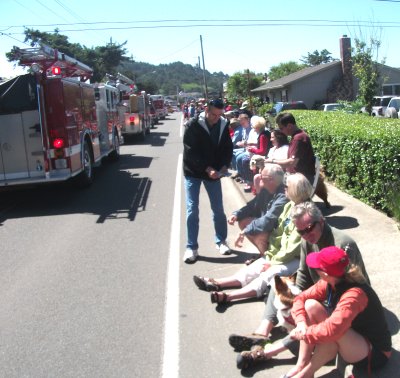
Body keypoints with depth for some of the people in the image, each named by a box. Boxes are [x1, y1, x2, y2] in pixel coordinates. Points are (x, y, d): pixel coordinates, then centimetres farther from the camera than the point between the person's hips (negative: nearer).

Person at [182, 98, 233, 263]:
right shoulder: (193, 125, -17)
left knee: (218, 209, 10)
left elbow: (228, 148, 4)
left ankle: (221, 241, 27)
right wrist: (207, 169, -28)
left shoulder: (223, 125, -5)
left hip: (213, 172, 3)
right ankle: (191, 247, 9)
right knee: (192, 210, -1)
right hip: (193, 173, -3)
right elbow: (190, 152, -20)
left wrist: (224, 166, -13)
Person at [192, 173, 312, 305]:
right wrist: (271, 254, -3)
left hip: (297, 259, -9)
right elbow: (278, 232, 7)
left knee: (270, 274, -28)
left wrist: (273, 262, -15)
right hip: (282, 253, 9)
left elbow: (293, 247, -21)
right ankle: (217, 283, -17)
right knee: (254, 267, -7)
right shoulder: (289, 206, 7)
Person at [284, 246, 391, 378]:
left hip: (374, 353, -8)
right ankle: (302, 364, -9)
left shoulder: (354, 294, -34)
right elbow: (300, 298, -4)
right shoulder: (329, 283, -11)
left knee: (332, 333, -38)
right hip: (352, 339, 8)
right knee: (310, 305, -11)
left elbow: (332, 329, -46)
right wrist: (301, 323, -23)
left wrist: (303, 333, -30)